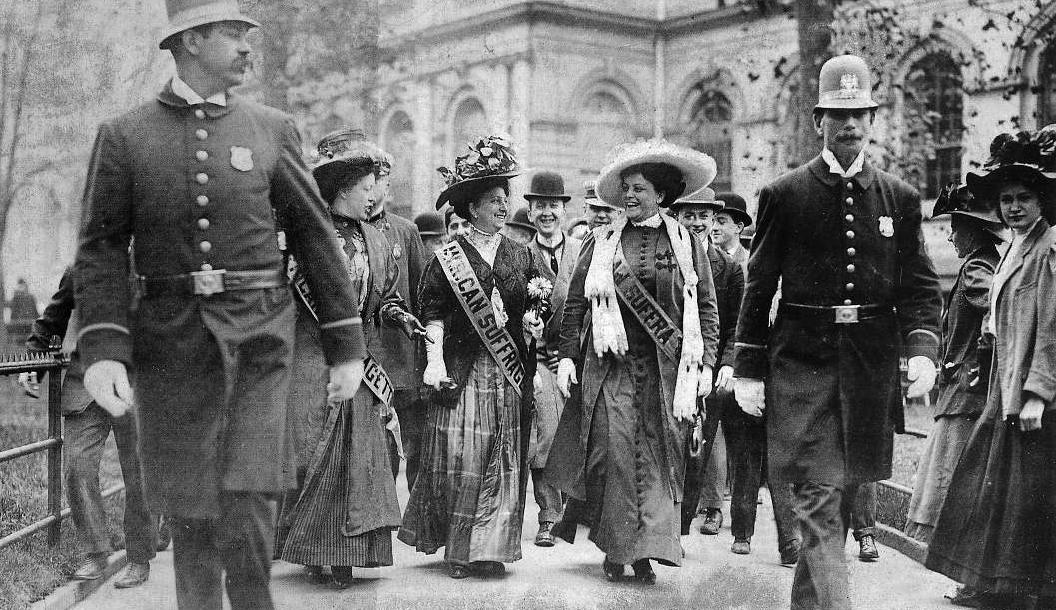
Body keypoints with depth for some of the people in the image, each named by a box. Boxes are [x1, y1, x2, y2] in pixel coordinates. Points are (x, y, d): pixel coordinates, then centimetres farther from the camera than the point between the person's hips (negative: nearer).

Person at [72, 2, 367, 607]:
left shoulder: (273, 128, 5)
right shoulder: (124, 136, 4)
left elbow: (317, 236, 6)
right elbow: (102, 249, 0)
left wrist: (347, 346, 3)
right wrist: (102, 350, -13)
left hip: (259, 337, 0)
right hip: (173, 344, 1)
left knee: (248, 502, -11)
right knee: (190, 508, 7)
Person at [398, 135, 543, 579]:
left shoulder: (521, 256, 11)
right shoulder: (449, 257, 0)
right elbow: (433, 312, -1)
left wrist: (532, 322, -2)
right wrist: (435, 360, -10)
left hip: (508, 372, 4)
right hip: (463, 370, -3)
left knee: (502, 460, 4)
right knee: (459, 459, -6)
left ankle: (490, 547, 12)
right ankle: (457, 549, 4)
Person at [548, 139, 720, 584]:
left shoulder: (687, 244, 8)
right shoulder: (602, 243, 8)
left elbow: (706, 308, 8)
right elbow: (575, 303, 9)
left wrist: (704, 364, 2)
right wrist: (568, 356, 2)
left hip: (666, 368, 0)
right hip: (610, 364, 0)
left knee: (658, 455, -2)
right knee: (614, 451, -7)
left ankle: (647, 551, 5)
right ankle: (615, 547, 4)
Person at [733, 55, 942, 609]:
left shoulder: (900, 198, 8)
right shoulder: (784, 195, 0)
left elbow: (920, 286, 8)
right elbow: (759, 286, 2)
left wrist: (923, 348, -9)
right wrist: (747, 370, -1)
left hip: (872, 364, 3)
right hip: (803, 361, -3)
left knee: (845, 493, 13)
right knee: (819, 497, -10)